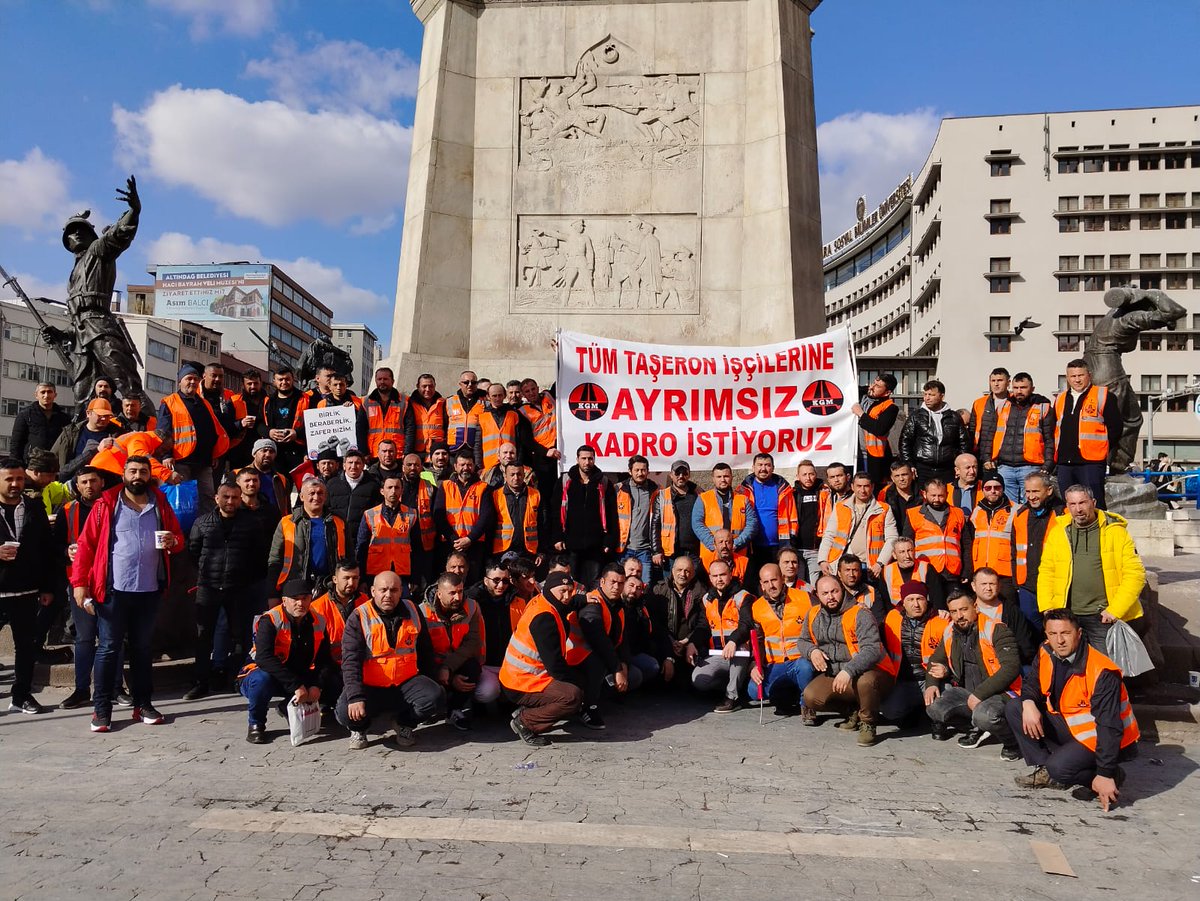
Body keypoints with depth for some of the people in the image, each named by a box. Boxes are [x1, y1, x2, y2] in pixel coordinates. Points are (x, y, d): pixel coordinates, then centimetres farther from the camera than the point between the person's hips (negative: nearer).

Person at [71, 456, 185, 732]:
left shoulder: (161, 505, 8)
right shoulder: (106, 504, -1)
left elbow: (179, 539, 14)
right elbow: (86, 545, -4)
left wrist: (173, 541, -11)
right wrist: (79, 583, -11)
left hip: (150, 591, 3)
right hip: (114, 590, -3)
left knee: (142, 647, 12)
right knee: (108, 648, 2)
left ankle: (143, 704, 21)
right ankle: (102, 710, 10)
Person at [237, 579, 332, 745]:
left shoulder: (318, 622, -4)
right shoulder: (270, 620, -20)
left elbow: (324, 659, -3)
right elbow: (264, 658, -33)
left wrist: (316, 685, -22)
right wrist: (296, 686, -37)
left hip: (299, 678, 5)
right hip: (262, 673, -5)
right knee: (262, 680, -38)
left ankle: (290, 708, 13)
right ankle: (256, 724, -8)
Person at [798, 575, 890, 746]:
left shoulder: (860, 614, -14)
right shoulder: (813, 615, 5)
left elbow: (872, 650, -25)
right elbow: (803, 641, 19)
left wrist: (848, 671, -39)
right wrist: (812, 651, -6)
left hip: (865, 673, -5)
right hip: (833, 675, 5)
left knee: (866, 681, -39)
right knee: (811, 697, -20)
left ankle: (867, 723, -9)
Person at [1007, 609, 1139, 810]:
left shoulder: (1102, 673, -27)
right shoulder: (1047, 654, -7)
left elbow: (1110, 728, -28)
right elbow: (1032, 684, 7)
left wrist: (1104, 775, -30)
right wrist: (1029, 704, -19)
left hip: (1099, 738, -7)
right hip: (1068, 726, 7)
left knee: (1059, 768, -30)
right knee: (1014, 708, -6)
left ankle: (1111, 775, -1)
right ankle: (1045, 770, 0)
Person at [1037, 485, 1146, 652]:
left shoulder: (1115, 532, -2)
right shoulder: (1057, 532, 7)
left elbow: (1135, 573, -6)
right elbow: (1046, 572, 10)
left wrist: (1115, 610, -11)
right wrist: (1046, 608, -1)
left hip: (1104, 617, -3)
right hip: (1067, 616, 3)